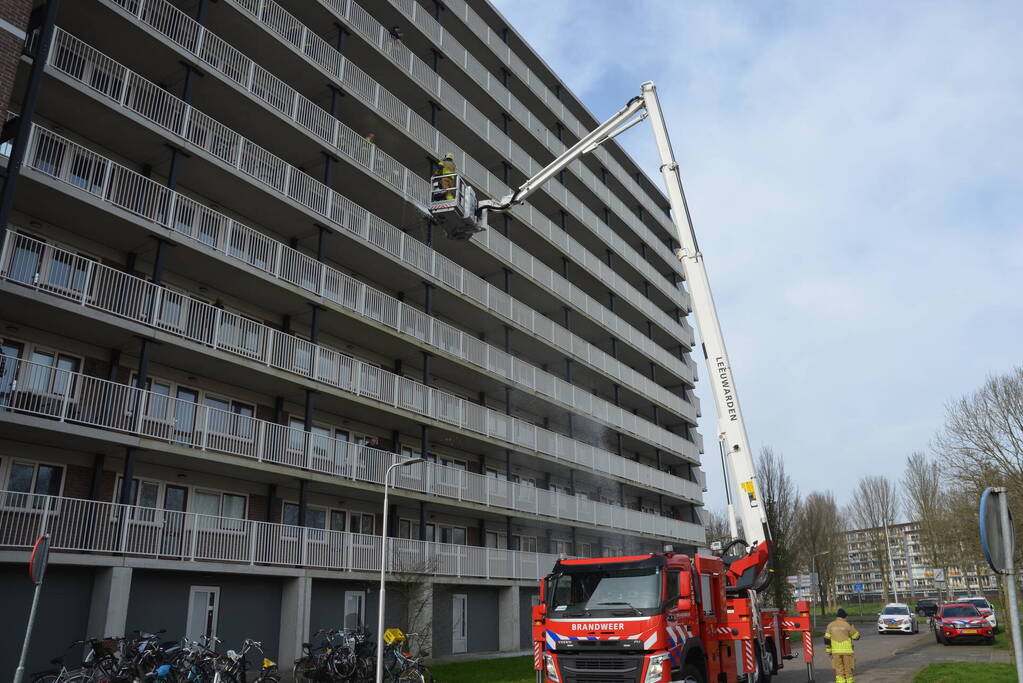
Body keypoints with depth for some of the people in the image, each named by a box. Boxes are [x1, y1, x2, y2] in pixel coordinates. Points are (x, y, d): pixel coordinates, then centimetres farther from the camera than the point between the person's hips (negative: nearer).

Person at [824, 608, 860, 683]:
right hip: (847, 651, -2)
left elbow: (827, 639, 2)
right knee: (848, 670, 9)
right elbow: (856, 636, 1)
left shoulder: (830, 625, 3)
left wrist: (828, 651, 8)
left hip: (836, 651, 2)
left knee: (839, 671, 6)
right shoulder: (848, 625, -7)